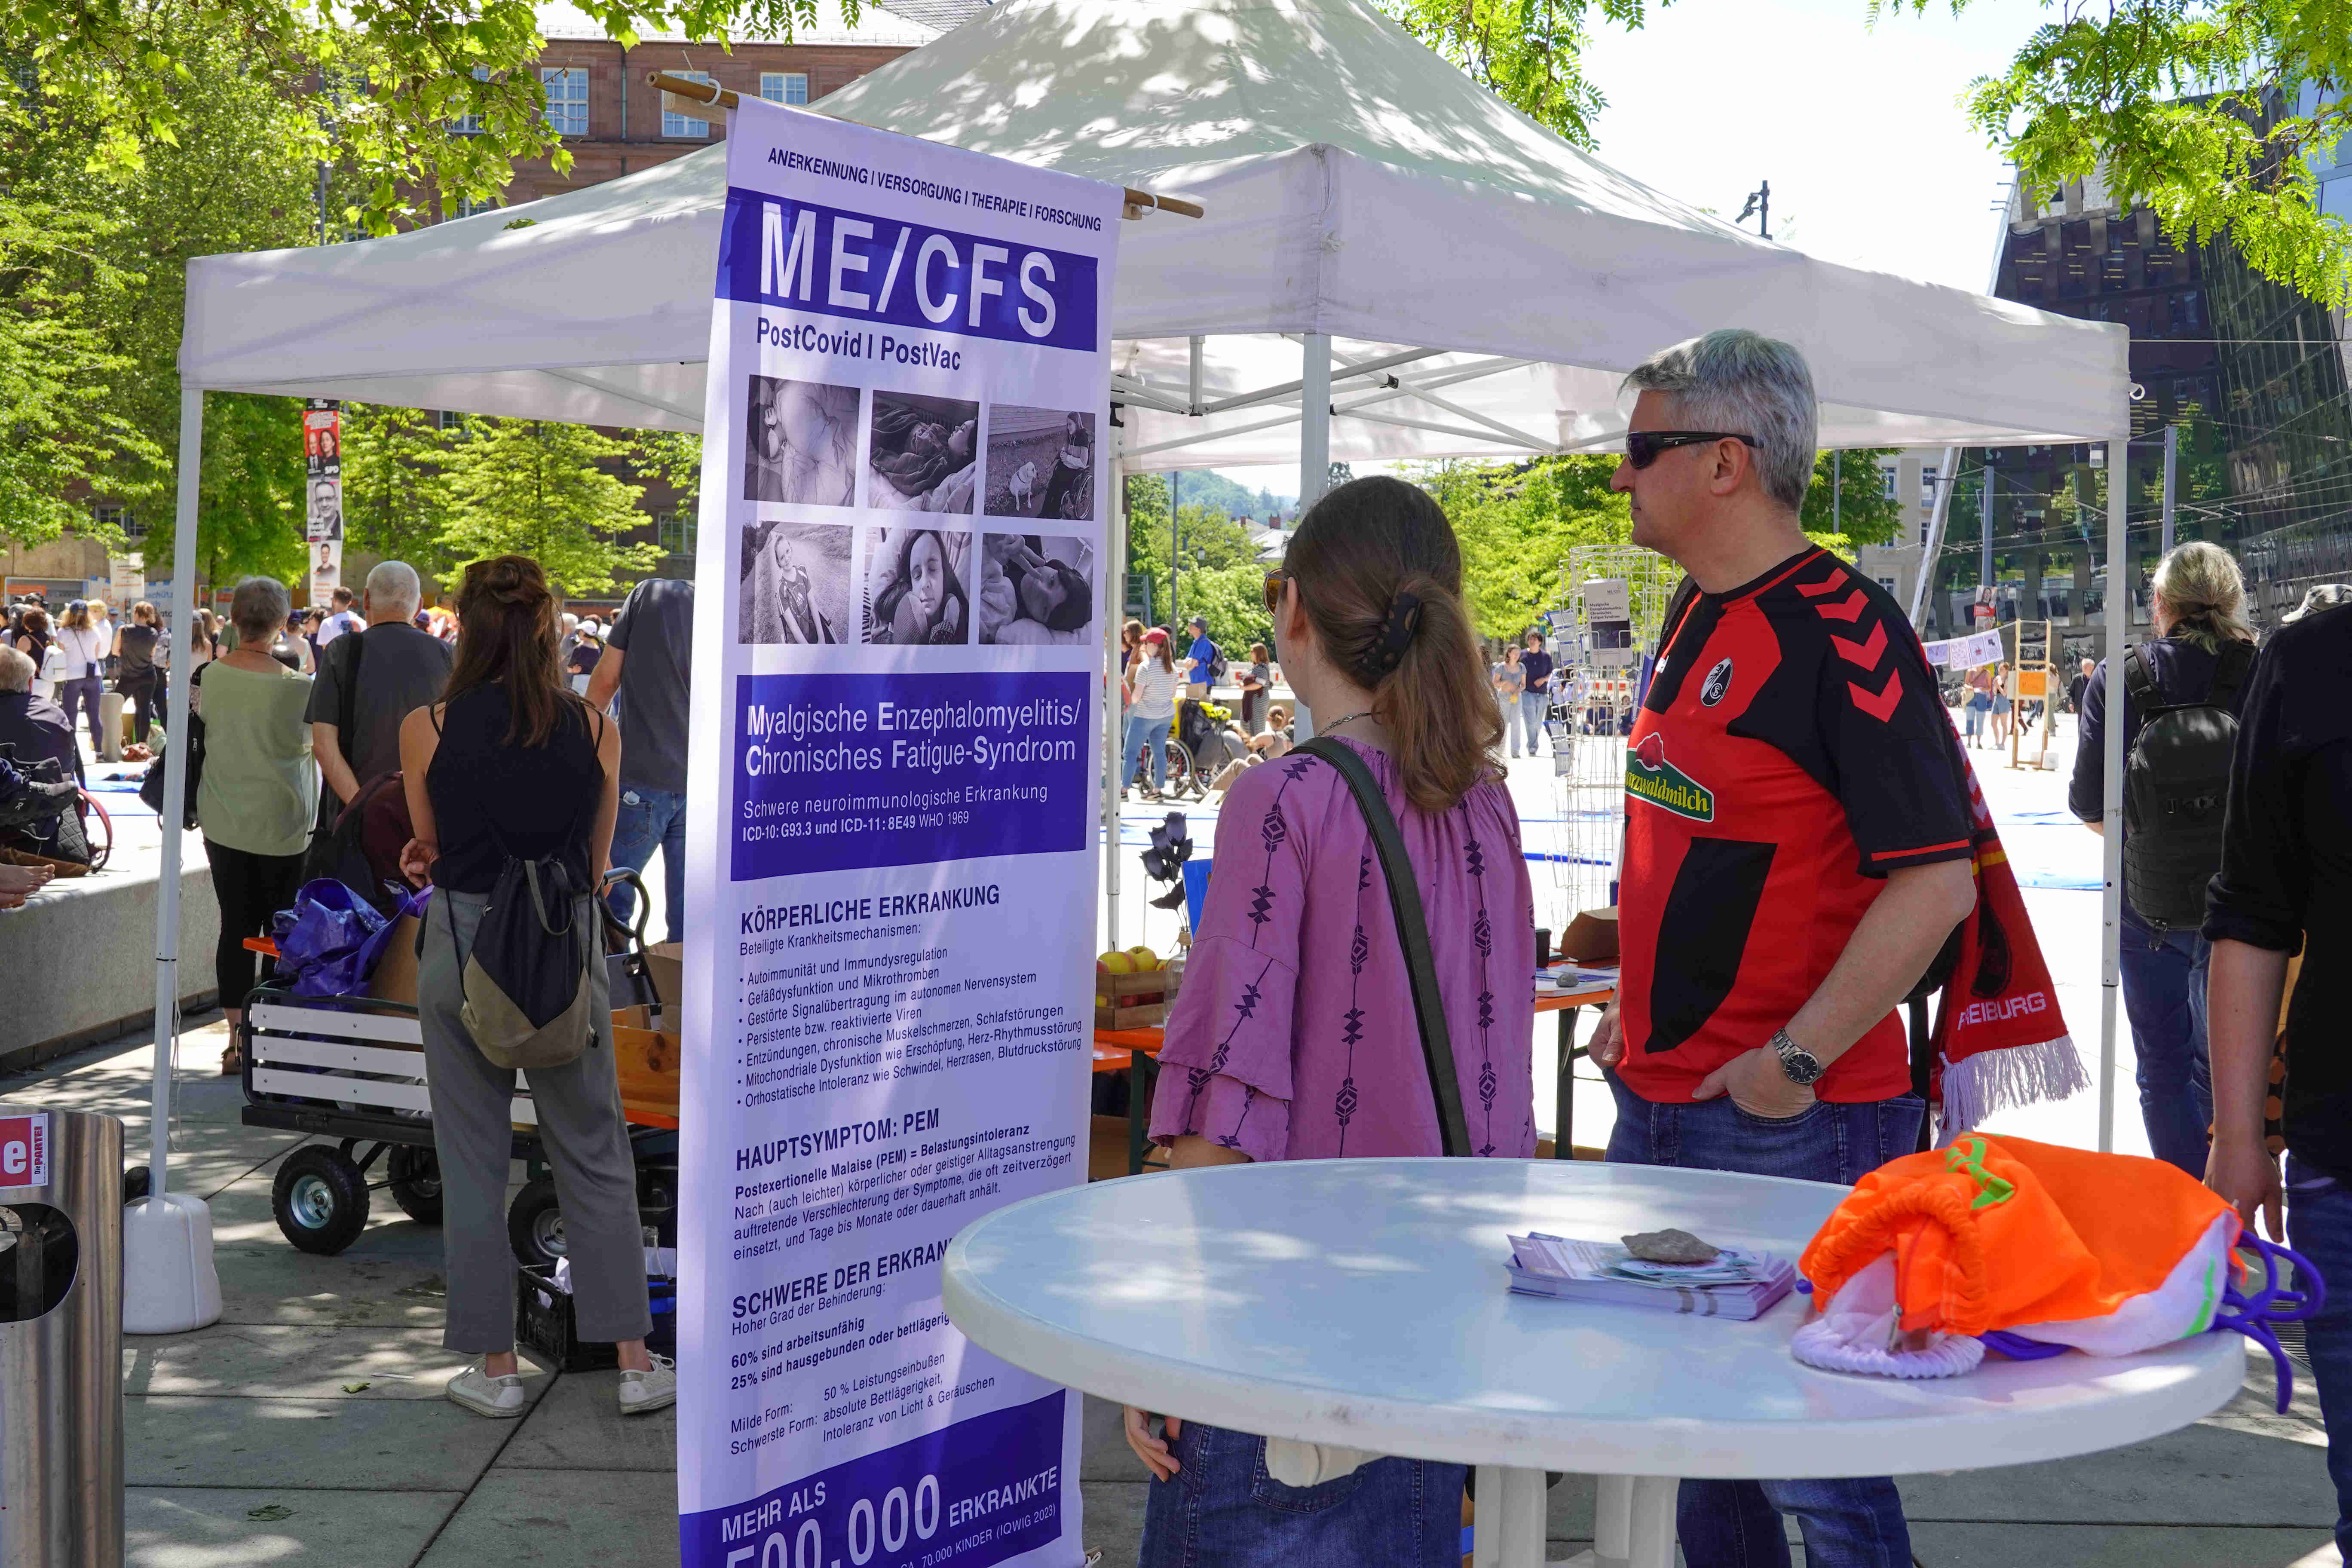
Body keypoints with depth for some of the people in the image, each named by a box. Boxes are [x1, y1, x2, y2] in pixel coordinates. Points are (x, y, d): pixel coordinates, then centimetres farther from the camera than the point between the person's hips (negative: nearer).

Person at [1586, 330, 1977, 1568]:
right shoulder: (1694, 619, 12)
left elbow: (1937, 879, -20)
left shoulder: (1843, 630, -16)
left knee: (1811, 1454, 0)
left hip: (1792, 1130, -9)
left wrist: (1796, 1059, -21)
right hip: (1657, 1106, 9)